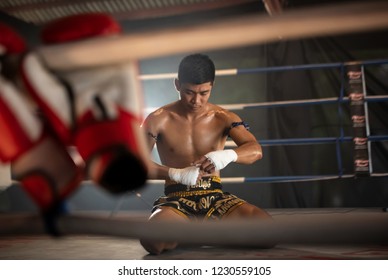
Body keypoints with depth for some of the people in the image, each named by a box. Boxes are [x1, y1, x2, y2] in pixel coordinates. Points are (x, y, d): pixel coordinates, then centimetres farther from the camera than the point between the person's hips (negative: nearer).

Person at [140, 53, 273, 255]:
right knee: (152, 240, -36)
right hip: (176, 201, -1)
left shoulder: (223, 118, 3)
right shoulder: (158, 120, -1)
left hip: (215, 198, 1)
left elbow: (256, 150, -11)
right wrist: (176, 174, -25)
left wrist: (228, 155, -34)